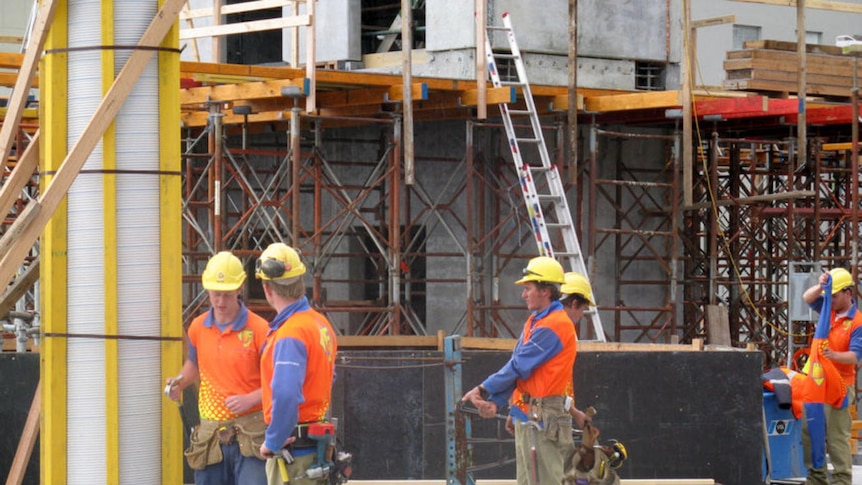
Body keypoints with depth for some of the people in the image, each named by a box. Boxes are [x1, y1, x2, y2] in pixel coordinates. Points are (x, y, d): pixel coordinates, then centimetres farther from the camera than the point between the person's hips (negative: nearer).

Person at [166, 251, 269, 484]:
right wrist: (180, 382, 9)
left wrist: (250, 399, -19)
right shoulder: (198, 328, 7)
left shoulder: (258, 329, -8)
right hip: (210, 436, 5)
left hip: (250, 434, -5)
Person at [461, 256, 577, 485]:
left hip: (543, 416, -10)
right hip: (527, 415, 10)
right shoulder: (534, 322, 17)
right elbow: (516, 366, 12)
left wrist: (484, 390, -9)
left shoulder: (554, 325, -15)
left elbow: (519, 366, -16)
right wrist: (496, 402, 0)